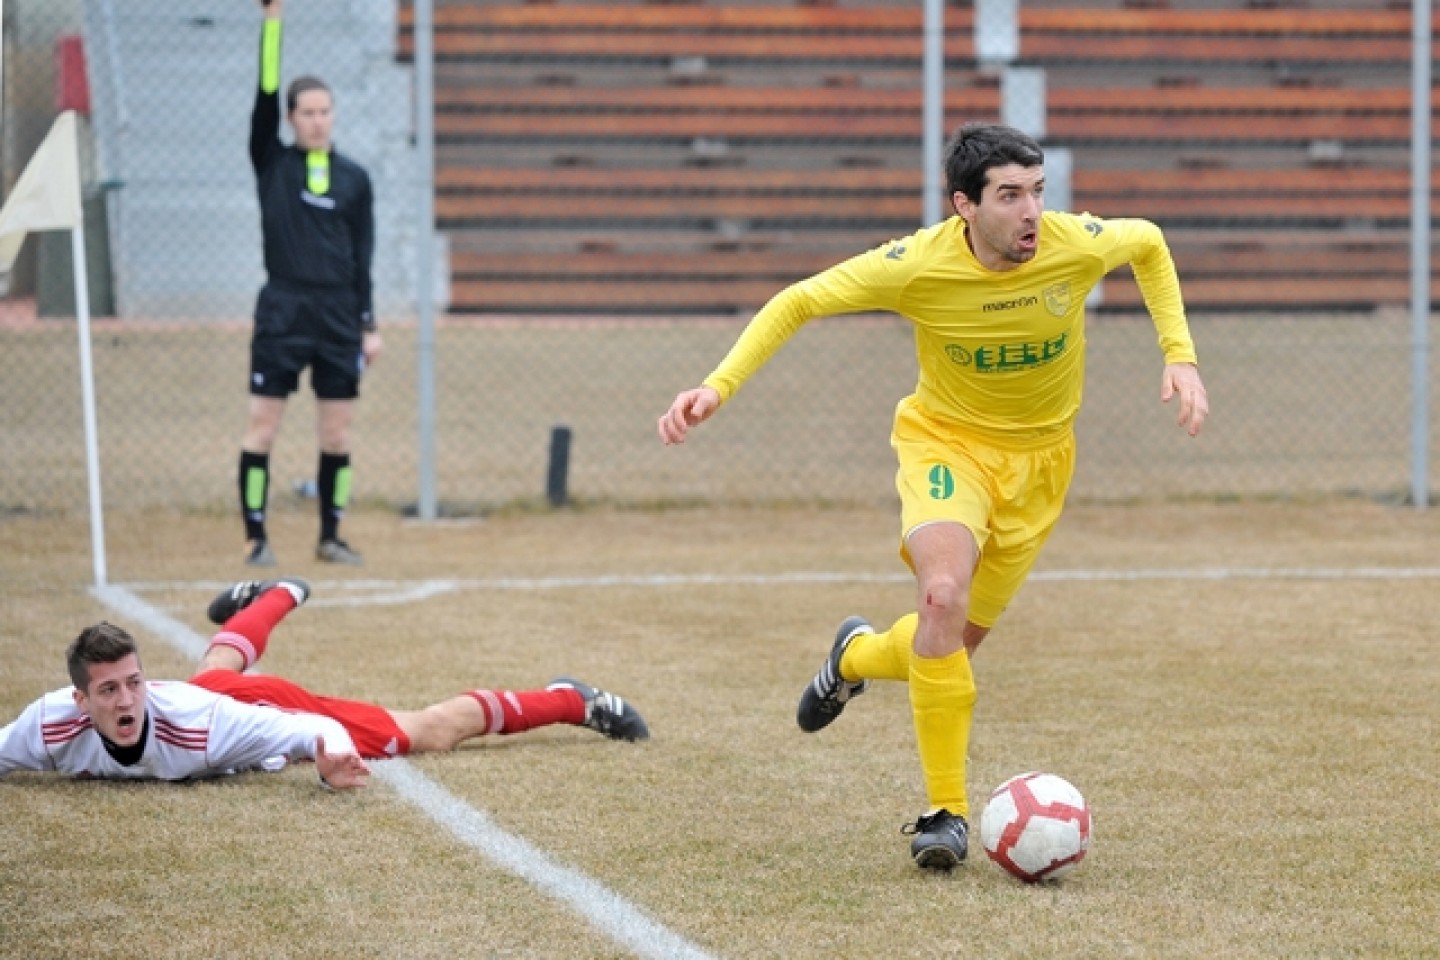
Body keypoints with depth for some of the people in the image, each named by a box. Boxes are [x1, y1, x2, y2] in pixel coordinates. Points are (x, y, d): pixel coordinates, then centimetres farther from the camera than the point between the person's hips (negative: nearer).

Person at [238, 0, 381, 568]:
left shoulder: (354, 178, 9)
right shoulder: (272, 163, 3)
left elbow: (362, 256, 10)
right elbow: (265, 95, -9)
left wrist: (368, 324, 6)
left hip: (339, 316, 3)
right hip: (282, 311, -2)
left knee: (337, 433, 5)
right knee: (263, 425, -5)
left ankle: (330, 538, 15)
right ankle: (256, 538, 2)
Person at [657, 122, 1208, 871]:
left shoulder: (1078, 245, -20)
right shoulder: (919, 266, -24)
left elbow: (1149, 243, 5)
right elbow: (797, 303, -12)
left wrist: (1179, 354, -3)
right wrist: (719, 385, -22)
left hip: (1037, 456, 3)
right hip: (946, 439, -3)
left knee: (955, 643, 5)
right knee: (943, 595, -30)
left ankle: (856, 657, 43)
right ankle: (947, 811, -19)